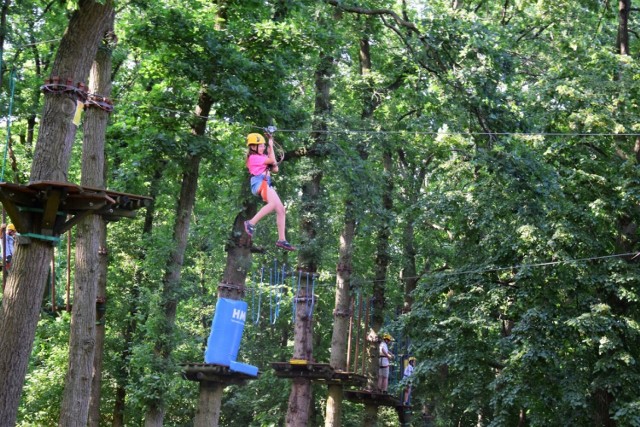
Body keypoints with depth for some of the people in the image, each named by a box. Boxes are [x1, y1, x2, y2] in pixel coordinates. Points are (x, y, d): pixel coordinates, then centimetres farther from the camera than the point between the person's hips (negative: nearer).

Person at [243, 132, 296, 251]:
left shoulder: (262, 157, 25)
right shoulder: (253, 157, -2)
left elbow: (275, 169, 23)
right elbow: (272, 160, -6)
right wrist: (271, 145, 5)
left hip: (266, 184, 10)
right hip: (259, 182, -10)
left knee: (281, 210, 2)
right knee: (274, 203, -35)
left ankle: (281, 239, 2)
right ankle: (251, 223, -34)